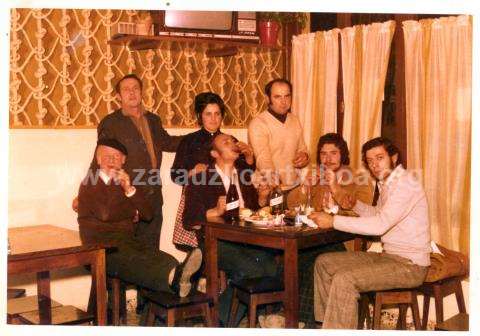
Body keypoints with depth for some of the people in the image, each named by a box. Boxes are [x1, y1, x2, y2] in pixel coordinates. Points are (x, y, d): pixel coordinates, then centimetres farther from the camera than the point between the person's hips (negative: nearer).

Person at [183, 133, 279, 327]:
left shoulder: (244, 176, 23)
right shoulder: (200, 180, 7)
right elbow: (188, 221, -1)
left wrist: (262, 199, 9)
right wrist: (216, 211, -16)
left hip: (247, 238, 5)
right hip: (216, 241, -4)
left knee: (272, 266, -26)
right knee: (250, 269, -31)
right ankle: (222, 321, -12)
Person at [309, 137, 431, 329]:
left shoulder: (405, 183, -18)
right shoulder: (388, 182, 12)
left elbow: (380, 224, -29)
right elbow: (378, 214, 28)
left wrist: (334, 221, -25)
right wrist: (354, 204, 8)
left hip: (410, 264, -10)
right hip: (388, 255, 10)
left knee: (344, 279, -28)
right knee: (324, 262, 7)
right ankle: (325, 322, 13)